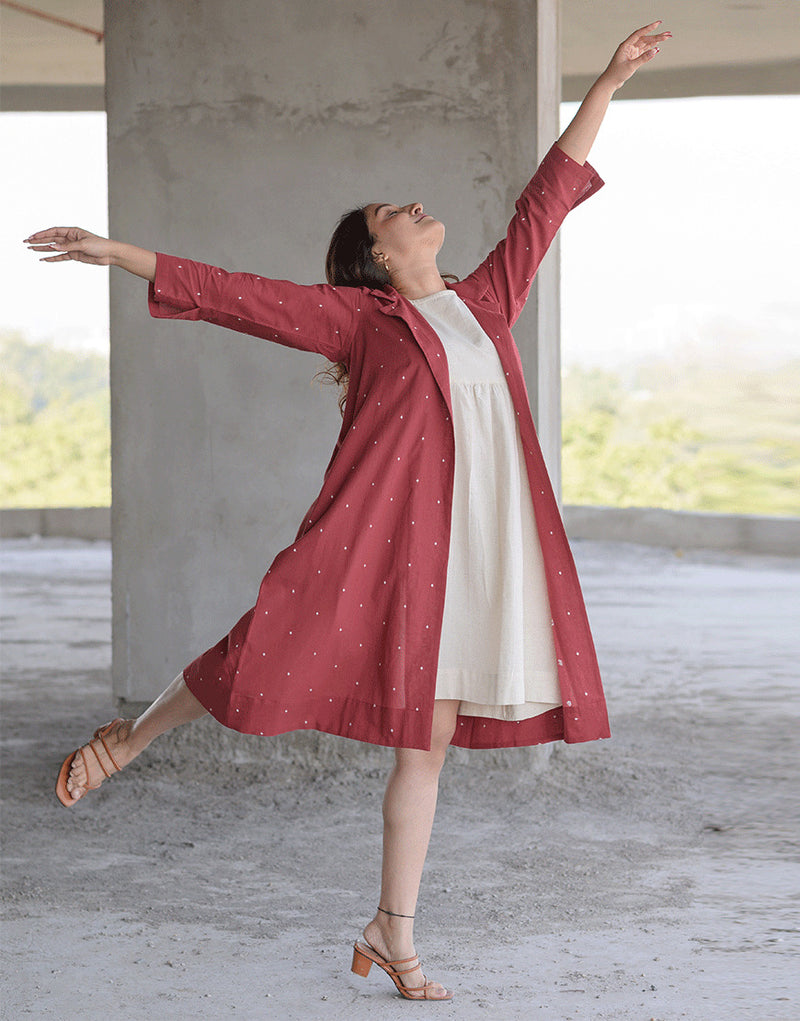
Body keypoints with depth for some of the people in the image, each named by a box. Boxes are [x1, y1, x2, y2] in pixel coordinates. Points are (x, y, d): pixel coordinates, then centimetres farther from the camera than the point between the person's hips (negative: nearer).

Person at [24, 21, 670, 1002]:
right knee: (279, 657, -4)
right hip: (380, 536, -4)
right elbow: (233, 293, 5)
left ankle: (392, 934, 14)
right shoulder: (357, 317, 5)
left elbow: (549, 194, 22)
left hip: (469, 547, 4)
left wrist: (607, 82, 26)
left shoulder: (486, 300, 17)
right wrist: (116, 253, 4)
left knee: (427, 738, 6)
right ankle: (129, 737, 24)